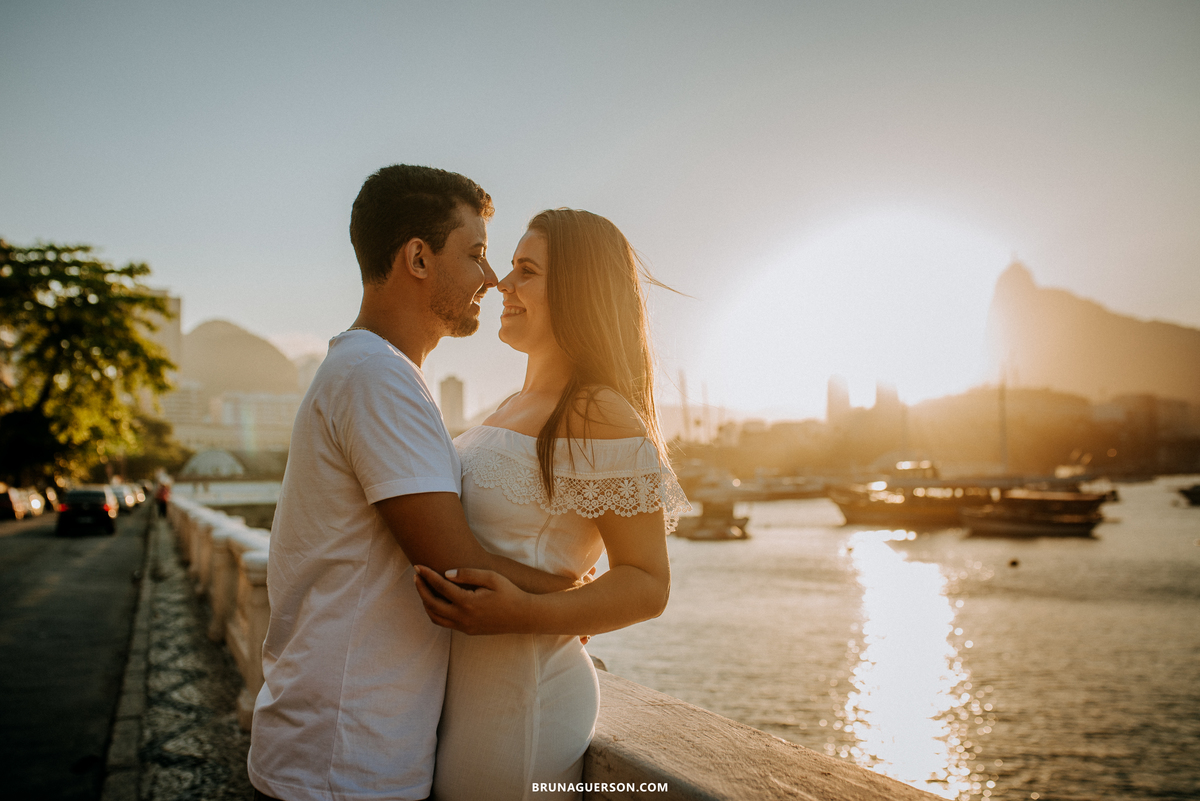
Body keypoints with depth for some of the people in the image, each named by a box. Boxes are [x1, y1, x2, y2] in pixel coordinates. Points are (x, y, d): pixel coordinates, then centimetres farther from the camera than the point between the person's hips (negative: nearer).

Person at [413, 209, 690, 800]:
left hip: (520, 691, -9)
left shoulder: (600, 415, -16)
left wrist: (520, 613, -31)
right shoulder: (520, 408, 12)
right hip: (465, 684, 9)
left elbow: (647, 585, -19)